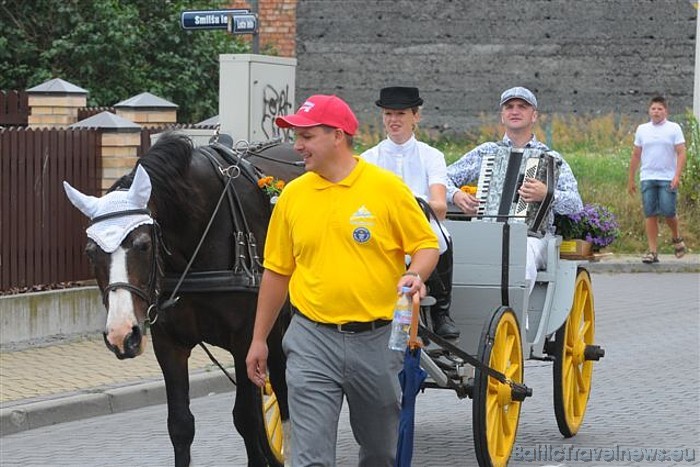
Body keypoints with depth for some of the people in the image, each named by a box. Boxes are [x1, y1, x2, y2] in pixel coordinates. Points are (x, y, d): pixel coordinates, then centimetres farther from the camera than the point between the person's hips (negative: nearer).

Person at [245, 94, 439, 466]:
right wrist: (259, 339, 11)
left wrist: (415, 275, -22)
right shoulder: (292, 195, 4)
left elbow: (426, 244, 1)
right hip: (312, 341, 1)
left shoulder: (388, 187, -5)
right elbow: (276, 271, 10)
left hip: (376, 339, -1)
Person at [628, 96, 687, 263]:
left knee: (668, 212, -9)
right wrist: (631, 180, 15)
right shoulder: (642, 130, 12)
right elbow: (636, 155, 16)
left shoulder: (674, 129, 3)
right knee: (650, 214, -1)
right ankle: (653, 251, 1)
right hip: (647, 178, 3)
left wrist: (677, 176, -15)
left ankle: (676, 238, 21)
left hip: (667, 179, -3)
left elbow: (681, 153, -3)